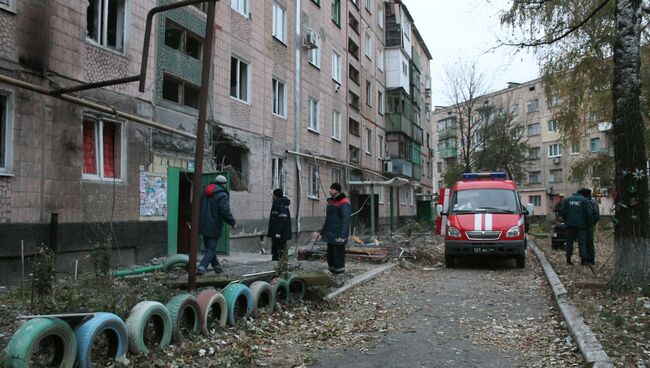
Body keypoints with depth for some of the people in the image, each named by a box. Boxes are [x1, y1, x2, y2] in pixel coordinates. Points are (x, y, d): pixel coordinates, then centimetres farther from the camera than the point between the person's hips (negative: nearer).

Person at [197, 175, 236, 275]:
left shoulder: (204, 193, 11)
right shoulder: (222, 195, -13)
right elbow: (225, 211, -18)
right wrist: (232, 222, -6)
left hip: (203, 226, 8)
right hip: (214, 228, -7)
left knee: (209, 248, 18)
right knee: (211, 249, -2)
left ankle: (216, 266, 30)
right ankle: (202, 268, -14)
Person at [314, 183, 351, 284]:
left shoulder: (344, 203, -13)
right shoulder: (331, 202, 16)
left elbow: (345, 221, -20)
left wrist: (342, 236, -26)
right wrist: (321, 233, 23)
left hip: (337, 238, -9)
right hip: (330, 237, 9)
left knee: (338, 258, -3)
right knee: (330, 257, 14)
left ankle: (339, 279, 6)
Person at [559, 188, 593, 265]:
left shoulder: (567, 200, 9)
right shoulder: (585, 201, 2)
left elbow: (562, 211, 2)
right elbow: (588, 214, -5)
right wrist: (589, 224, 5)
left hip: (570, 224, 2)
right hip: (581, 225, -2)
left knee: (569, 241, 8)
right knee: (582, 242, 1)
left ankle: (568, 259, 8)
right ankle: (583, 259, -3)